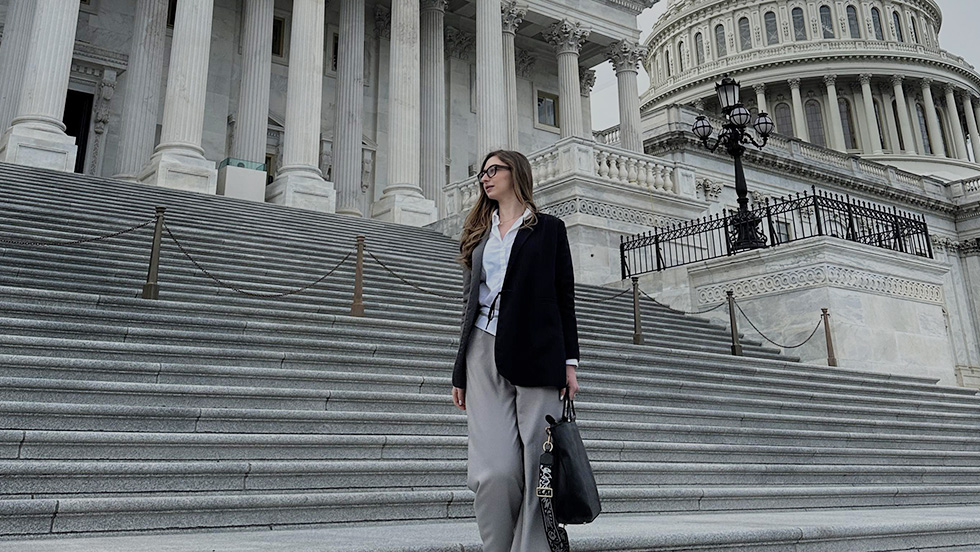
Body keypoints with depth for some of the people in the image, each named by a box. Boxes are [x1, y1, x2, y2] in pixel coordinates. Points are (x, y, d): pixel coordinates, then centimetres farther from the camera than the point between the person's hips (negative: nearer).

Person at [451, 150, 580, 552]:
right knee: (494, 470, -9)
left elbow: (565, 298, 7)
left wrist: (569, 362, -2)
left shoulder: (548, 229, 11)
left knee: (537, 468, -5)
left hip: (536, 353, -2)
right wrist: (460, 371, 16)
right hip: (485, 352, 2)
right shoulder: (479, 232, 20)